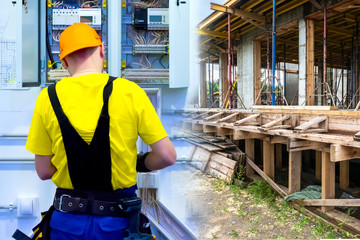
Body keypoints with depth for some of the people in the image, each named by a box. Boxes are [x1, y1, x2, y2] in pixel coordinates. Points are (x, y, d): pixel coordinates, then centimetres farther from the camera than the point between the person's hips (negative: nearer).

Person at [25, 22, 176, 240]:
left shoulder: (48, 98, -5)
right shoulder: (130, 92, -10)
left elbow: (43, 171, 0)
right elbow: (167, 156, -10)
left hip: (69, 222, 1)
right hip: (117, 222, -1)